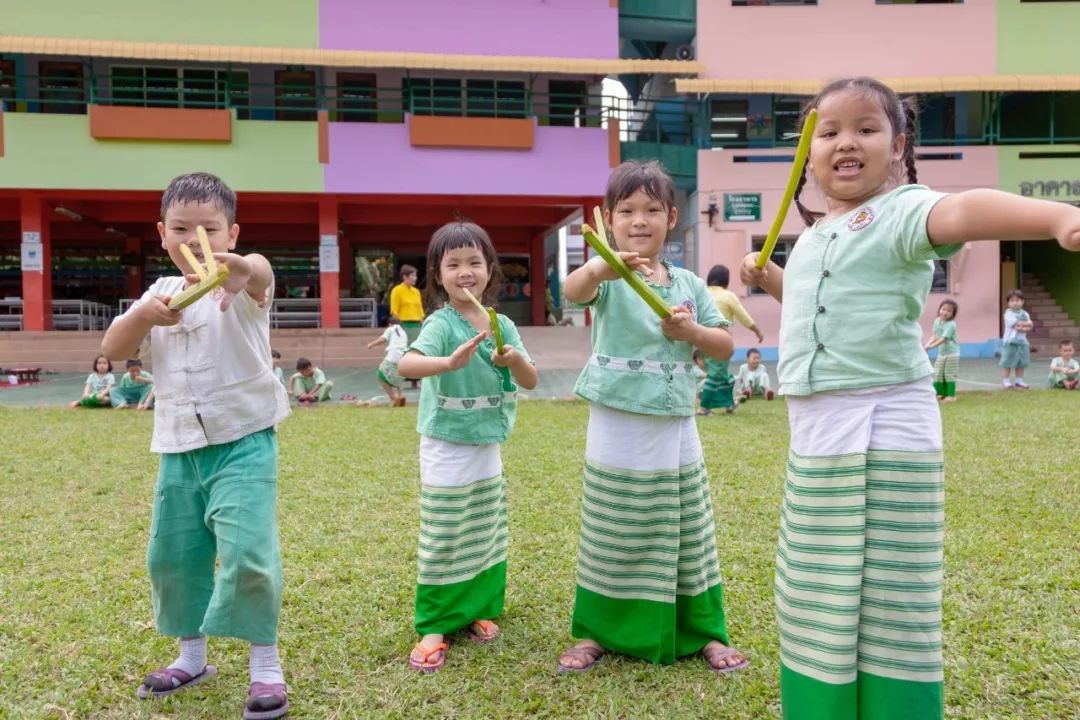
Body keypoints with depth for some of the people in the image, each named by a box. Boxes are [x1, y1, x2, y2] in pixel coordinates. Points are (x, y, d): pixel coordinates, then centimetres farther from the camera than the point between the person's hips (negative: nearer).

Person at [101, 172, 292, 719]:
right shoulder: (161, 291, 10)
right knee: (172, 556, 15)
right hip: (178, 449, 7)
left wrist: (242, 267, -60)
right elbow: (112, 349, 4)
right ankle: (192, 656, 35)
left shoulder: (241, 288, -9)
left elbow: (262, 274, -35)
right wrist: (144, 315, -17)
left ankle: (265, 664, 3)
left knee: (247, 553, -15)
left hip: (244, 442, -6)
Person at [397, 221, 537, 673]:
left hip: (488, 446, 6)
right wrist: (451, 361, -50)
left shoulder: (502, 325, 2)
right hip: (446, 447, -6)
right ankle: (433, 627, 14)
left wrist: (514, 359, -18)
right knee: (443, 540, 1)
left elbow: (530, 381, 3)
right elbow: (406, 364, -32)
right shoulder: (441, 324, -15)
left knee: (487, 534, 16)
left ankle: (478, 610, 32)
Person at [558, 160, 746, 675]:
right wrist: (597, 269, -54)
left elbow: (725, 346, 7)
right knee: (613, 535, 8)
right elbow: (572, 290, -31)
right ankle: (597, 632, 25)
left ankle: (703, 632, 28)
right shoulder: (609, 278, -7)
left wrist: (691, 331, -14)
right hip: (618, 427, -3)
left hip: (675, 427, 3)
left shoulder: (690, 284, 5)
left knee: (686, 533, 12)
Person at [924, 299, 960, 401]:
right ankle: (940, 394, 18)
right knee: (937, 374, 8)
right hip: (941, 353, 7)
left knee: (949, 375, -3)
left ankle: (951, 396, 6)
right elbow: (935, 336, 4)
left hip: (952, 353, -7)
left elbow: (943, 339, -27)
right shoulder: (937, 321, 2)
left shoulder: (951, 324, -21)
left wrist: (931, 346, -33)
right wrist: (927, 344, -12)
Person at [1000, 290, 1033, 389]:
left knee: (1020, 363, 10)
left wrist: (1022, 328, -16)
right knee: (1007, 363, -2)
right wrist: (1027, 324, -8)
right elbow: (1017, 324, -18)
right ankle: (1005, 381, 3)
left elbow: (1030, 327, 1)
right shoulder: (1008, 313, -7)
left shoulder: (1024, 313, 10)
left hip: (1022, 341, 5)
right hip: (1010, 341, -5)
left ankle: (1019, 381, 18)